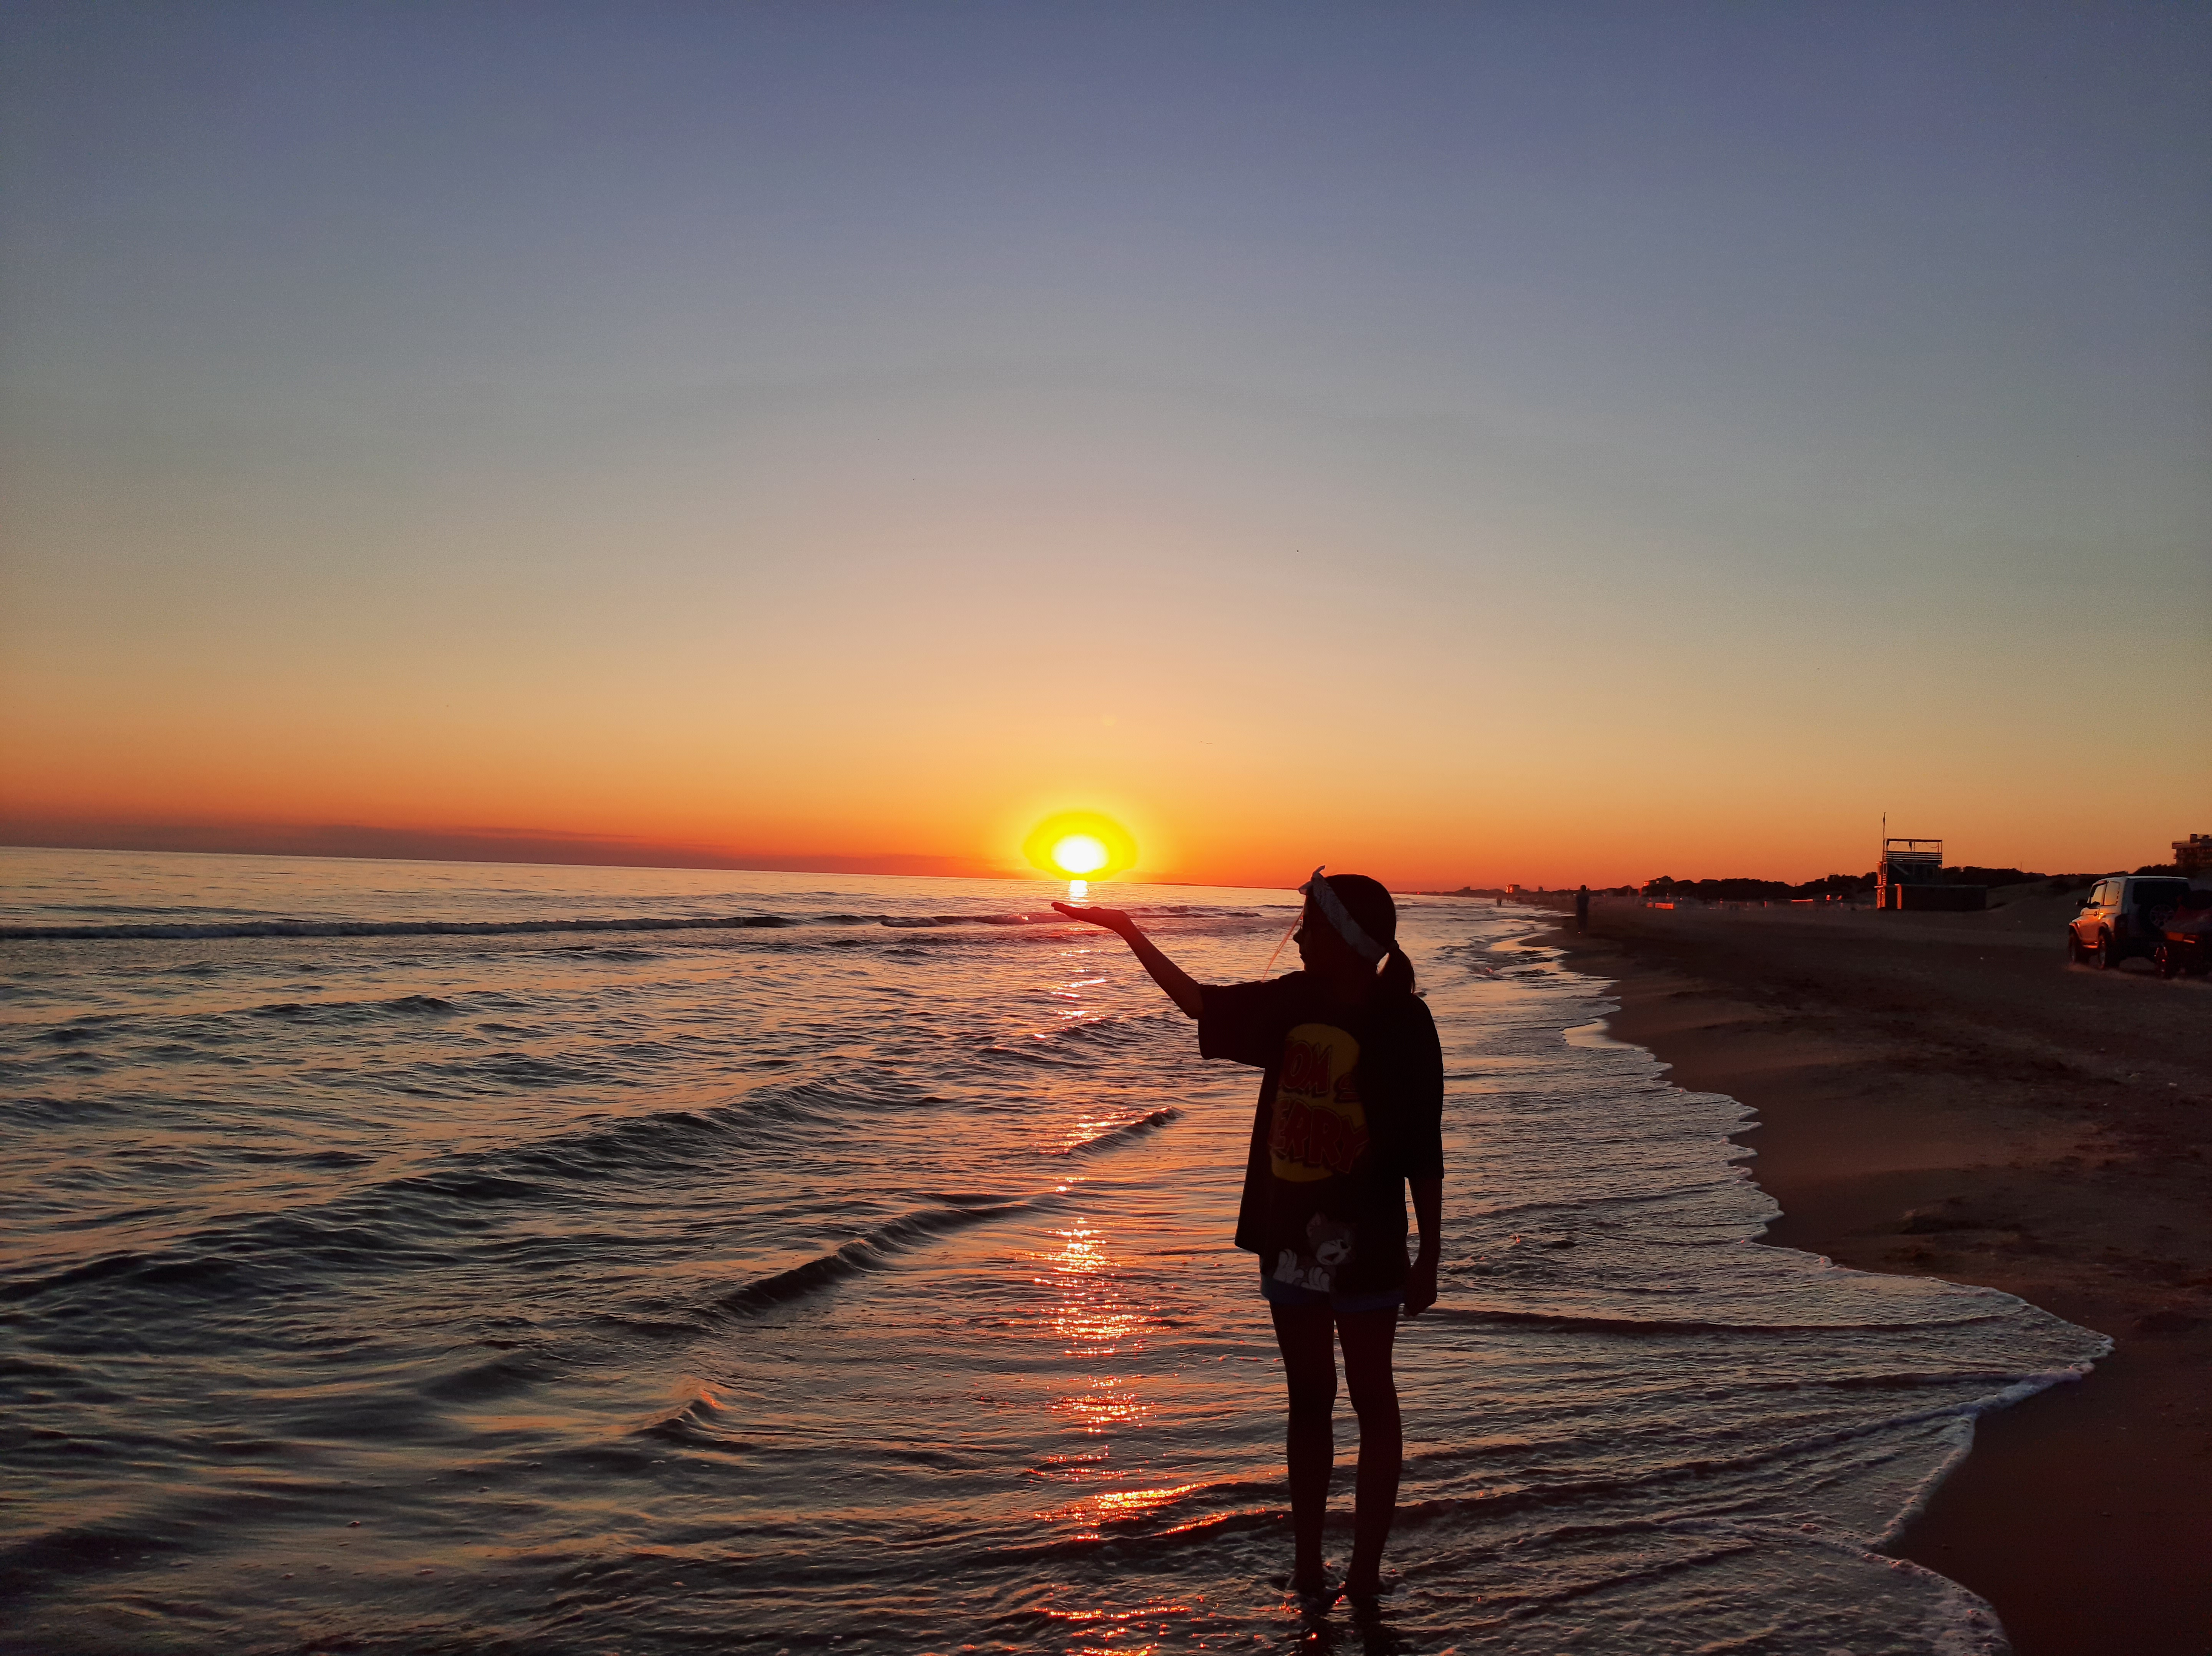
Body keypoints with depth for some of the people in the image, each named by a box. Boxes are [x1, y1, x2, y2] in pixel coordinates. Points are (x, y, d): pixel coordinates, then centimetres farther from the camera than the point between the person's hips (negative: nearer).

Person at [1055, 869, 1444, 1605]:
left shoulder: (1401, 1022, -13)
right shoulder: (1292, 1002, 2)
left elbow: (1423, 1150, -12)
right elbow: (1199, 1001, 16)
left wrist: (1429, 1255, -11)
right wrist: (1130, 933, 17)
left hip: (1366, 1244, -5)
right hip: (1290, 1238, 6)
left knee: (1372, 1401, 9)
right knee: (1308, 1399, 15)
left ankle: (1365, 1571, 18)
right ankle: (1307, 1561, 27)